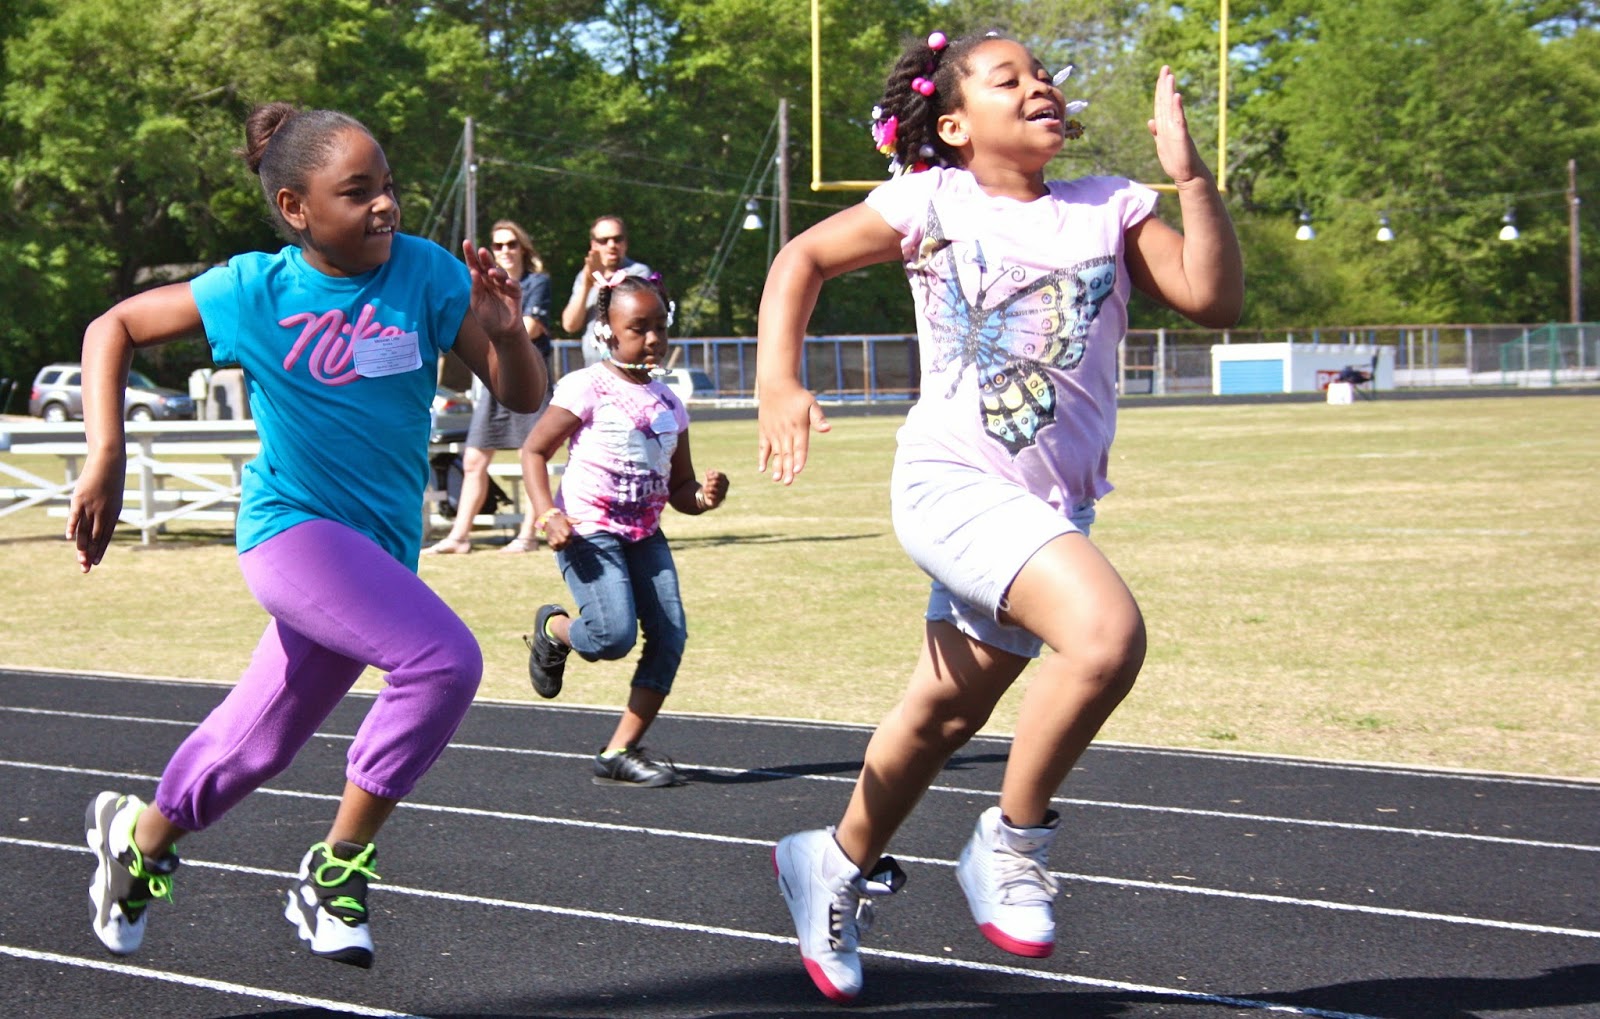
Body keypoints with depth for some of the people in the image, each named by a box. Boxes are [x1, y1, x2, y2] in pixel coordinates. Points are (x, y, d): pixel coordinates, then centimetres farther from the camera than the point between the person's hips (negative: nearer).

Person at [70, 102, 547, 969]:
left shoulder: (426, 273, -6)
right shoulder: (254, 290, -10)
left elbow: (522, 396, -5)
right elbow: (114, 327, 3)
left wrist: (505, 332, -27)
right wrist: (104, 457, -6)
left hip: (381, 546, 4)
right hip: (292, 529, -4)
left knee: (257, 747, 17)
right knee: (443, 657, -28)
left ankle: (138, 835, 47)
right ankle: (335, 874, -14)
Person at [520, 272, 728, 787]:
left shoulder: (667, 403, 11)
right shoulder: (587, 388, -7)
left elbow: (679, 488, 15)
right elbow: (533, 451, -5)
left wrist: (704, 496, -9)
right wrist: (547, 516, -18)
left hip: (644, 533, 6)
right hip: (588, 529, -6)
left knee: (670, 636, -7)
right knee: (614, 634, -20)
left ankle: (620, 752, 1)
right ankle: (551, 629, 16)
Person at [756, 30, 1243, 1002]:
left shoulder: (1108, 209, 4)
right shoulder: (933, 204, -4)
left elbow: (1215, 298, -6)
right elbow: (803, 259, 6)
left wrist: (1190, 174, -14)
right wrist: (779, 384, -6)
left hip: (1057, 507, 5)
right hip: (953, 482, -5)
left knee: (948, 713, 18)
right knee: (1106, 628, -29)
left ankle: (840, 862, 43)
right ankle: (1013, 842, -10)